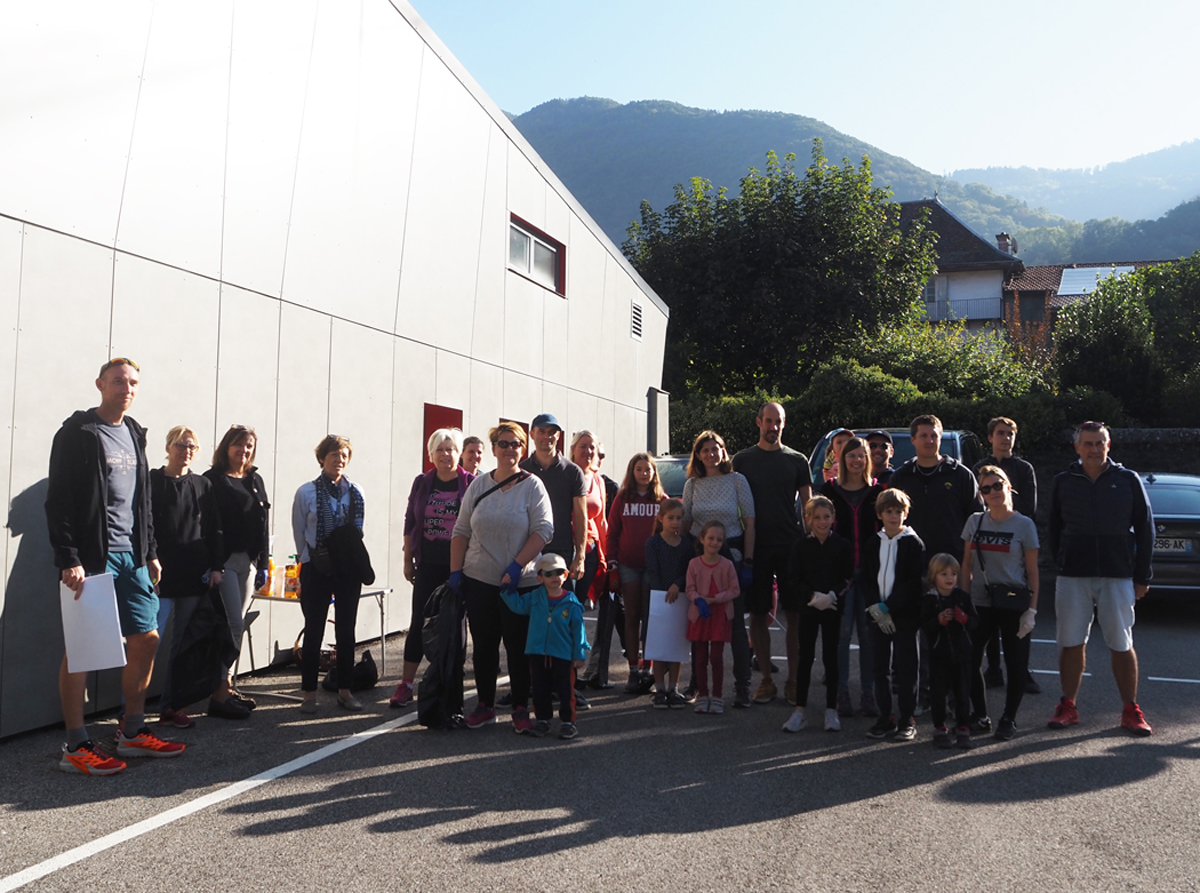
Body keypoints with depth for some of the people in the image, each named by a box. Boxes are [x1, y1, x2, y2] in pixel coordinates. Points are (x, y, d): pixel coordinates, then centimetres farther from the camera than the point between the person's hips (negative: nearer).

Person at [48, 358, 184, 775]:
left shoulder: (134, 434, 16)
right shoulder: (78, 434, -6)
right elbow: (59, 502, -11)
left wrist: (150, 552, 16)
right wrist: (68, 560, -18)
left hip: (131, 556, 8)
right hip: (91, 558, -7)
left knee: (146, 639, 8)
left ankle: (132, 733, 20)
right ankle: (76, 747, 5)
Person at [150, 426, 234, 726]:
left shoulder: (203, 486, 12)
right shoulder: (152, 482, 0)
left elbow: (214, 530, 12)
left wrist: (215, 567, 5)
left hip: (194, 578, 4)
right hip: (161, 576, -4)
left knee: (182, 644, 9)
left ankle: (171, 707, 18)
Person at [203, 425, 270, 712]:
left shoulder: (256, 480, 15)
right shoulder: (213, 480, -4)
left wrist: (263, 564, 13)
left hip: (249, 561, 6)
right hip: (224, 560, -6)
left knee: (235, 625, 9)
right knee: (234, 624, -10)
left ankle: (226, 683, 16)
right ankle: (221, 692, -5)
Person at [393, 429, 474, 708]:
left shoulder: (471, 483, -3)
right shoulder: (422, 483, 6)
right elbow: (410, 523, 11)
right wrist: (407, 559, 8)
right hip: (428, 564, 2)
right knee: (419, 622, 3)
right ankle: (406, 685, 9)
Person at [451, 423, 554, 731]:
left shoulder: (532, 485, -3)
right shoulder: (478, 485, 8)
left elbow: (543, 530, -11)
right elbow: (461, 531, 10)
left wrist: (516, 566, -17)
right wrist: (455, 570, 2)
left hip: (520, 582, -3)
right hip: (478, 580, 4)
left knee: (518, 647, 3)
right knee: (483, 645, 10)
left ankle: (521, 709, 15)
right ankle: (485, 706, 22)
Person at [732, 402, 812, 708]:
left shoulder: (797, 461, 9)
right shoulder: (743, 460, 8)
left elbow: (808, 505, 10)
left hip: (791, 547, 0)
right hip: (756, 548, 0)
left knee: (794, 614, -1)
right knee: (758, 614, 2)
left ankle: (793, 679, 7)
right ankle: (766, 679, 12)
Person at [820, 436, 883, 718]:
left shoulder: (877, 490, 8)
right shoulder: (830, 489, 6)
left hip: (870, 569, 1)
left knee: (868, 632, 4)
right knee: (842, 632, -3)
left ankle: (868, 694, 12)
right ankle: (842, 693, 4)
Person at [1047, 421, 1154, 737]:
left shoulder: (1128, 480, 3)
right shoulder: (1063, 482, 6)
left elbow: (1145, 529, 4)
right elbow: (1054, 529, 11)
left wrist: (1142, 576, 1)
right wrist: (1060, 563, 2)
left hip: (1118, 575, -1)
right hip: (1073, 577, 1)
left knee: (1122, 646, 4)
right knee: (1071, 644, 5)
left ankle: (1130, 711, 15)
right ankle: (1068, 707, 15)